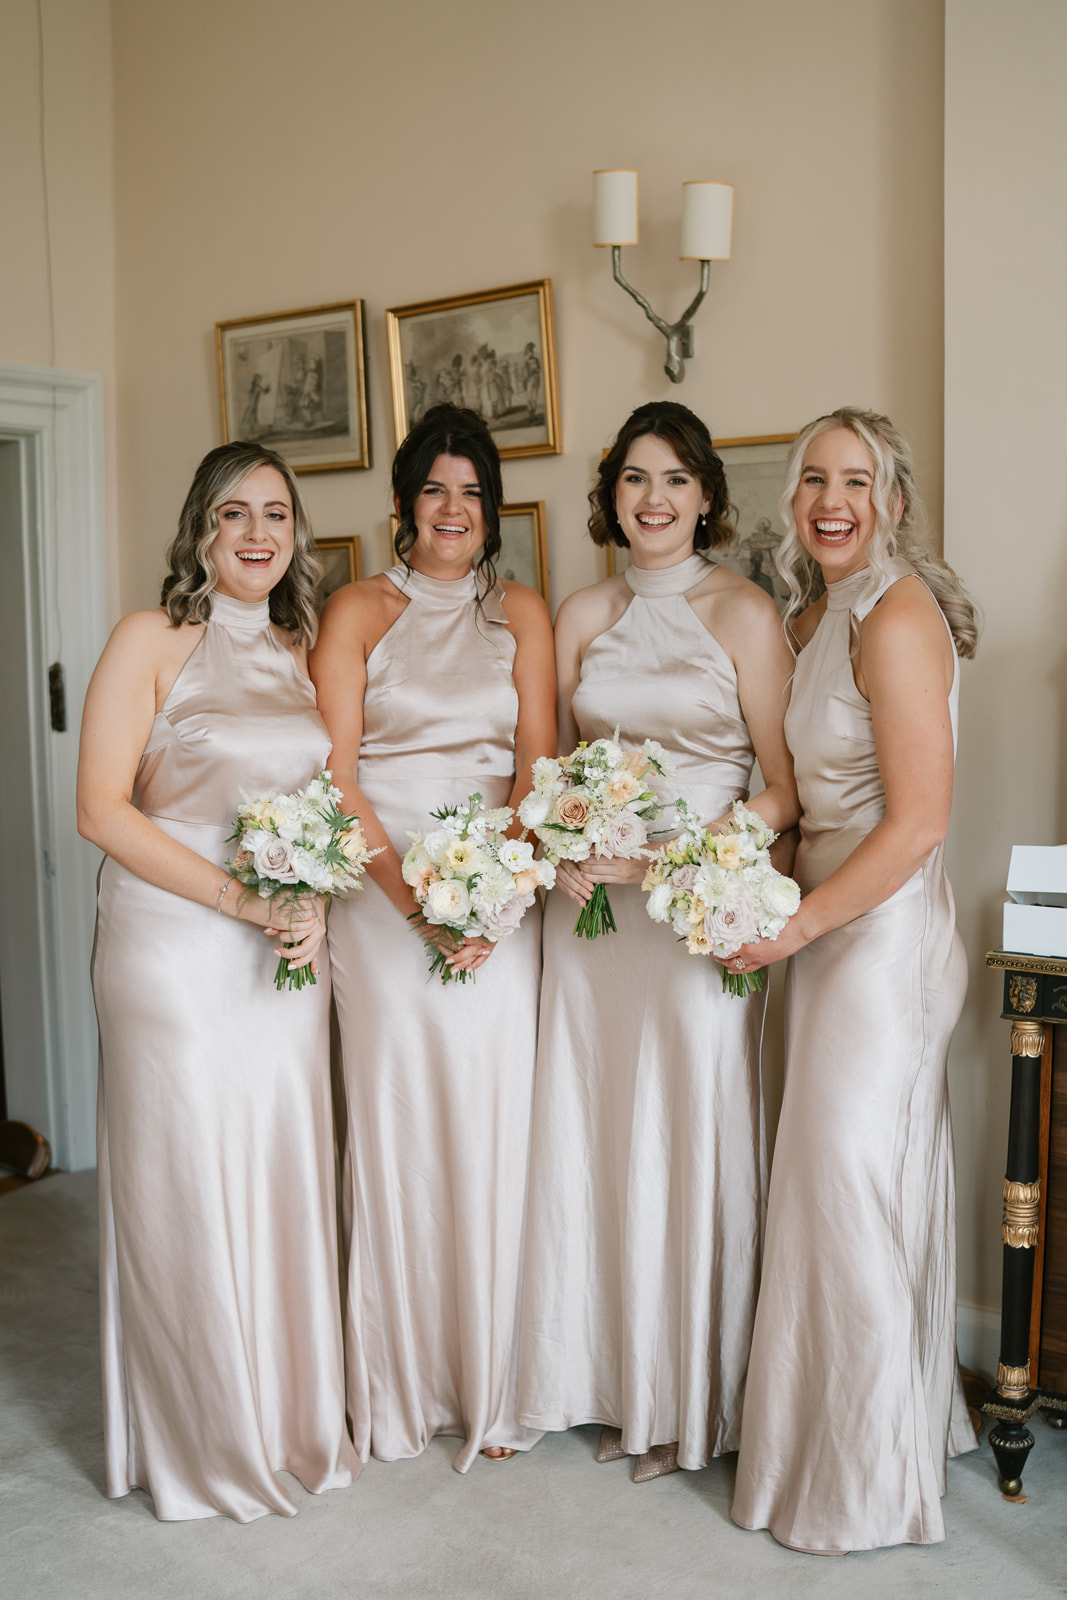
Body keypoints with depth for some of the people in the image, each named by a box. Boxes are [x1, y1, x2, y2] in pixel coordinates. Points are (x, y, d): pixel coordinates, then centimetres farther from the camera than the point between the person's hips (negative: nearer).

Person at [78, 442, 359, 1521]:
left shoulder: (302, 652, 11)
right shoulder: (152, 641, -5)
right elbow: (103, 809, -12)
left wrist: (313, 902, -3)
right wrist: (237, 898, -17)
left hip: (285, 953, 5)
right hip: (171, 947, -5)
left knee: (286, 1180, 10)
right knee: (185, 1188, 4)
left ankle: (293, 1422, 30)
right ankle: (204, 1443, 24)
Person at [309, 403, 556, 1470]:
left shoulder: (520, 611, 11)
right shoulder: (358, 610, 6)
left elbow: (538, 762, 3)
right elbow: (334, 770, -2)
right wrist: (406, 888, -14)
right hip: (378, 889, -1)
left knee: (489, 1127, 2)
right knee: (393, 1124, 2)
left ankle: (489, 1386, 17)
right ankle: (402, 1383, 18)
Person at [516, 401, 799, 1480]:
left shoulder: (744, 614, -4)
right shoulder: (582, 614, 10)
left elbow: (786, 788, -7)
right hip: (588, 906, 5)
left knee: (686, 1139, 3)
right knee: (591, 1137, 9)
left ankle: (691, 1398, 22)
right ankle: (613, 1383, 27)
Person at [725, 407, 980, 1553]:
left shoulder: (896, 613, -16)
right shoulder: (816, 617, 12)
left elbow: (918, 822, -21)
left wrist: (794, 926, -16)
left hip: (882, 930, -9)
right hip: (836, 924, 9)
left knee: (848, 1184, 2)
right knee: (884, 1180, 18)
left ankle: (864, 1482, 21)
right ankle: (910, 1420, 36)